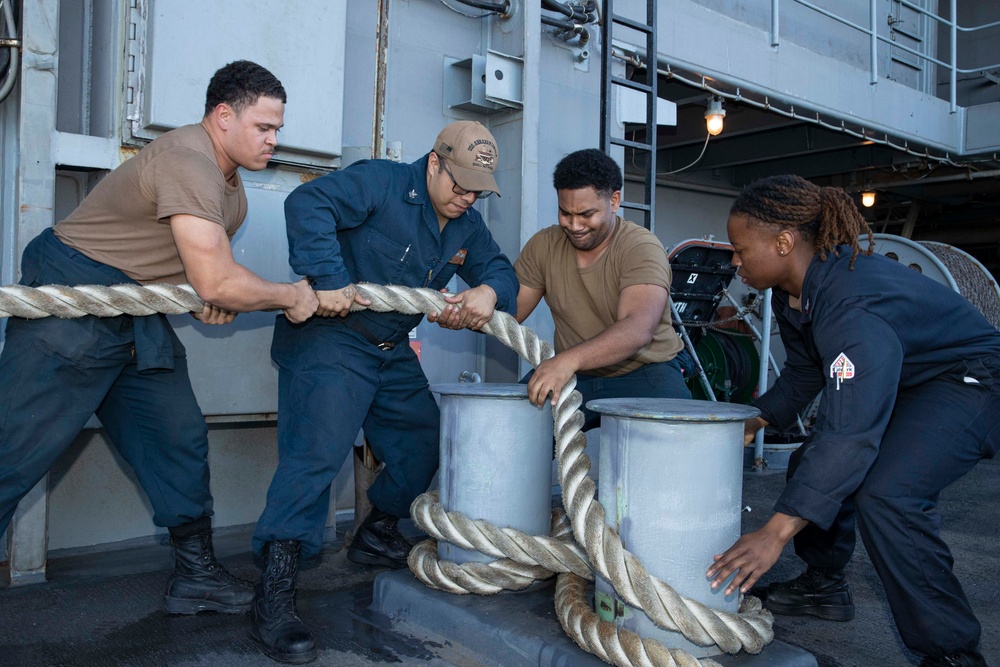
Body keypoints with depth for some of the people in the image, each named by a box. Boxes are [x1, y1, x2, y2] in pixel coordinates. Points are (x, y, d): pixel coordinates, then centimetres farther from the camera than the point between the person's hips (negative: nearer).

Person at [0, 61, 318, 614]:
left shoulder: (232, 188, 11)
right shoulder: (188, 160, -21)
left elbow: (211, 278, 19)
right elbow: (214, 283, -26)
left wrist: (220, 296, -4)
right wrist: (291, 296, -12)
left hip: (139, 320, 10)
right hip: (71, 301, -9)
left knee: (181, 441, 7)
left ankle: (196, 574, 18)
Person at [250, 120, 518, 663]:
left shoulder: (467, 225, 9)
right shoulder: (381, 182, -14)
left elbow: (500, 270, 9)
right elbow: (308, 203, -26)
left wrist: (489, 292, -16)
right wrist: (330, 280, -35)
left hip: (392, 353, 9)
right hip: (329, 338, -8)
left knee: (423, 445, 14)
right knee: (316, 452, -20)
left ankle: (376, 536, 36)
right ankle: (273, 596, -15)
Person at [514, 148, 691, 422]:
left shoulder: (642, 248, -16)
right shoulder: (543, 245, 1)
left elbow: (638, 330, -32)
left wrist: (569, 359, -47)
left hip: (645, 372, -3)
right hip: (572, 374, 4)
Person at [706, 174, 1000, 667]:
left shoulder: (854, 304, -37)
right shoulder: (794, 292, -6)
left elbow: (851, 433, -41)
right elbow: (804, 373, 10)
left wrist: (777, 533, -42)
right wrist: (752, 423, -1)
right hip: (901, 382, 10)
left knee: (885, 493, -29)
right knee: (810, 463, 9)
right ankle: (824, 587, 28)